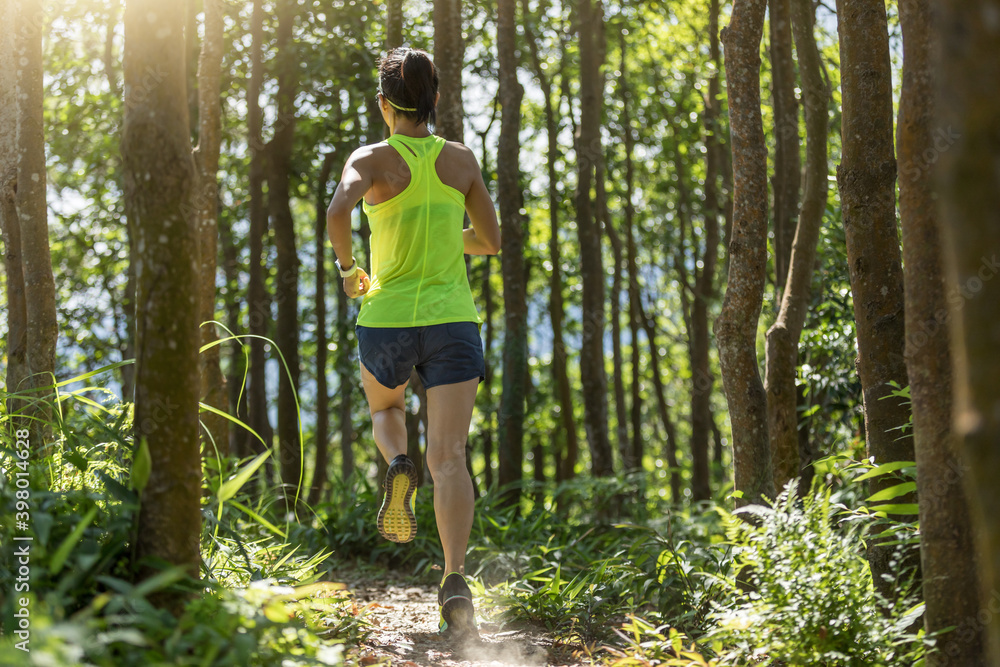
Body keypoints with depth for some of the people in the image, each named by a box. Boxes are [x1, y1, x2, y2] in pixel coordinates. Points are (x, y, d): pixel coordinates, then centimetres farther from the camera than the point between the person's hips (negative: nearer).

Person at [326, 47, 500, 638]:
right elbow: (490, 241, 11)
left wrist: (347, 267, -6)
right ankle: (456, 582, -25)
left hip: (387, 322, 0)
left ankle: (398, 466, 1)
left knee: (385, 406, 33)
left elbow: (338, 211, -23)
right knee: (450, 458, -6)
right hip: (453, 321, 0)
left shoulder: (372, 159, -3)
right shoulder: (462, 159, 5)